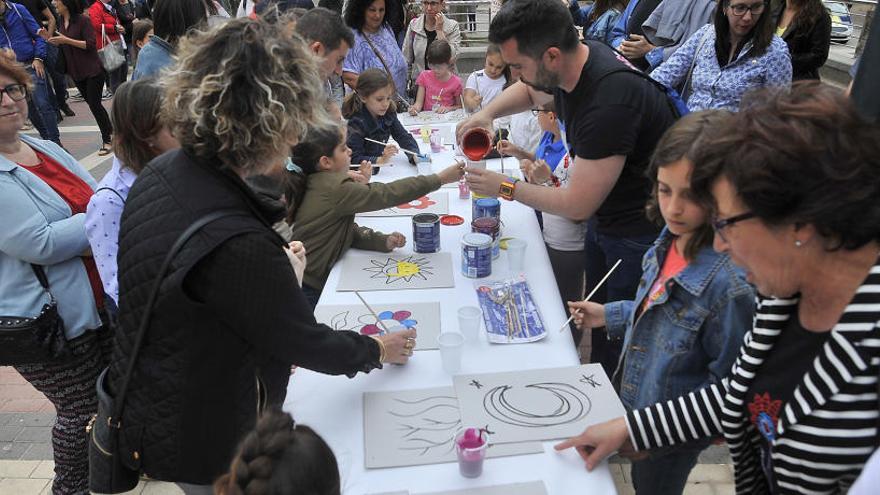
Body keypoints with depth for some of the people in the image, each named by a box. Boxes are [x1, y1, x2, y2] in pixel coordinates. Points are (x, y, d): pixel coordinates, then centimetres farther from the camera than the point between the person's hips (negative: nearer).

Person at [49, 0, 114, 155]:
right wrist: (49, 38, 0)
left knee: (94, 104, -7)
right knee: (92, 103, 13)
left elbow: (90, 44, -18)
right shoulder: (61, 22, 9)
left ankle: (107, 141, 2)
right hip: (76, 72, 7)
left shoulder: (82, 20, -12)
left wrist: (66, 40, -21)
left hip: (92, 71, -7)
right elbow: (62, 46, 17)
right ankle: (110, 131, 28)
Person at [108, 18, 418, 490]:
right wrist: (378, 350, -4)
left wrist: (276, 269, 17)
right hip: (206, 447, -8)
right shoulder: (237, 244, -37)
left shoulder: (159, 172, -10)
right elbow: (306, 343, -22)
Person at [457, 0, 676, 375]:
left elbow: (578, 204, -26)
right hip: (604, 218, 9)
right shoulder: (574, 58, -8)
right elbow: (529, 91, 17)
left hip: (640, 232, -9)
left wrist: (505, 187, -14)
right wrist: (487, 112, -4)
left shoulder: (610, 101, -34)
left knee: (623, 337, 5)